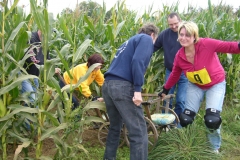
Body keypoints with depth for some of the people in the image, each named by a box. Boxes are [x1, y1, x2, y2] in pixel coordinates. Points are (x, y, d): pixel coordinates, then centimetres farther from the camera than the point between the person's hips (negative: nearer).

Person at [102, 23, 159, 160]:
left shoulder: (131, 40, 31)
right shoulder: (146, 38, 5)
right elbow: (137, 61, -14)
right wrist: (137, 89, -17)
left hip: (107, 85, 9)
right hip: (122, 86, -9)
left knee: (115, 127, 23)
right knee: (139, 132, -5)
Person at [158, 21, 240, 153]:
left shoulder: (206, 44, -29)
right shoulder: (179, 56, -15)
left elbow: (229, 46, -30)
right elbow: (174, 75, 2)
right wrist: (165, 90, 13)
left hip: (216, 84, -4)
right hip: (195, 86, 4)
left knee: (212, 119, -16)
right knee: (185, 118, -1)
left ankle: (214, 148, 14)